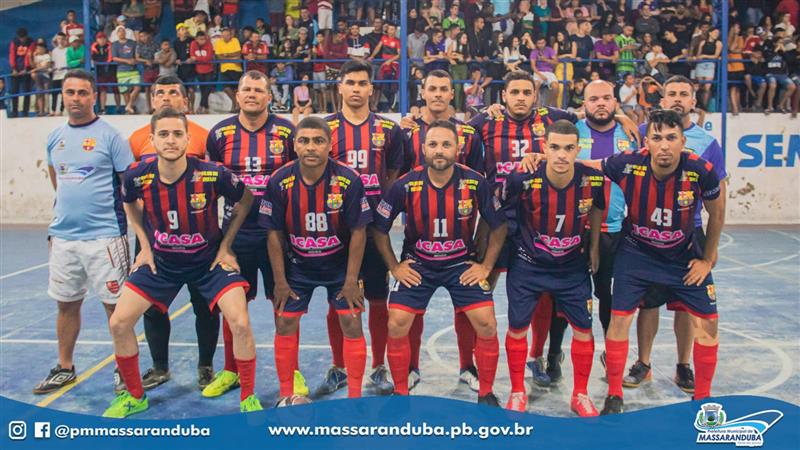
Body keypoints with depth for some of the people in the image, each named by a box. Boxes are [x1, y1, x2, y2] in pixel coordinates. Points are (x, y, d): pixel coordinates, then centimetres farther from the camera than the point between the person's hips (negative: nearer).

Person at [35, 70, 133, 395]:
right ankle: (64, 369, 29)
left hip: (104, 236, -5)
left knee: (115, 306, 1)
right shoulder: (55, 137, 11)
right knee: (66, 304, 15)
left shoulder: (110, 136, -6)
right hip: (62, 236, 6)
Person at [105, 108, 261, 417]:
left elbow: (245, 201, -4)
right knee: (119, 323, -2)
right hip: (160, 261, 3)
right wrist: (145, 246, 5)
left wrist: (225, 246, -4)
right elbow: (131, 205, 9)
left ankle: (248, 399, 6)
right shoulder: (137, 176, -16)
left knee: (240, 324, -17)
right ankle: (134, 396, 22)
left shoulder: (213, 175, -24)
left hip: (209, 260, -3)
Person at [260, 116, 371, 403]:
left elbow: (358, 232, -13)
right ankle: (286, 395, 21)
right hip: (297, 265, 2)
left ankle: (355, 396, 12)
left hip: (340, 264, -1)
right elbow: (274, 233, -8)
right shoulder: (279, 181, -16)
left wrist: (351, 280, -12)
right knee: (285, 325, 3)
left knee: (351, 324, -4)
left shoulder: (348, 180, -20)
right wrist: (280, 280, -6)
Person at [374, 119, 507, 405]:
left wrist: (486, 266, -4)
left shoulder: (475, 183, -15)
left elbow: (499, 226, -1)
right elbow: (380, 229, -2)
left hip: (463, 263, 0)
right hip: (417, 263, 0)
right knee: (396, 327, -8)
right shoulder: (405, 186, -16)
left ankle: (486, 393, 14)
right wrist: (394, 267, -3)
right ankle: (401, 393, 15)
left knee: (487, 325, -9)